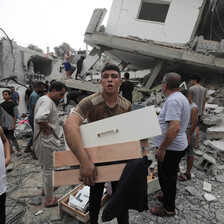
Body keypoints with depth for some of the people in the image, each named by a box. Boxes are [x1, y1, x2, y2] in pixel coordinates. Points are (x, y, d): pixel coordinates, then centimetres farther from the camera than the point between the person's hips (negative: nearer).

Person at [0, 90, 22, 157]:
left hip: (10, 124, -6)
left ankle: (18, 150, 4)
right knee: (6, 137, 13)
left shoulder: (13, 104, -8)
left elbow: (15, 115, -9)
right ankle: (10, 149, 28)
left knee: (12, 137, -6)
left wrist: (13, 124, -13)